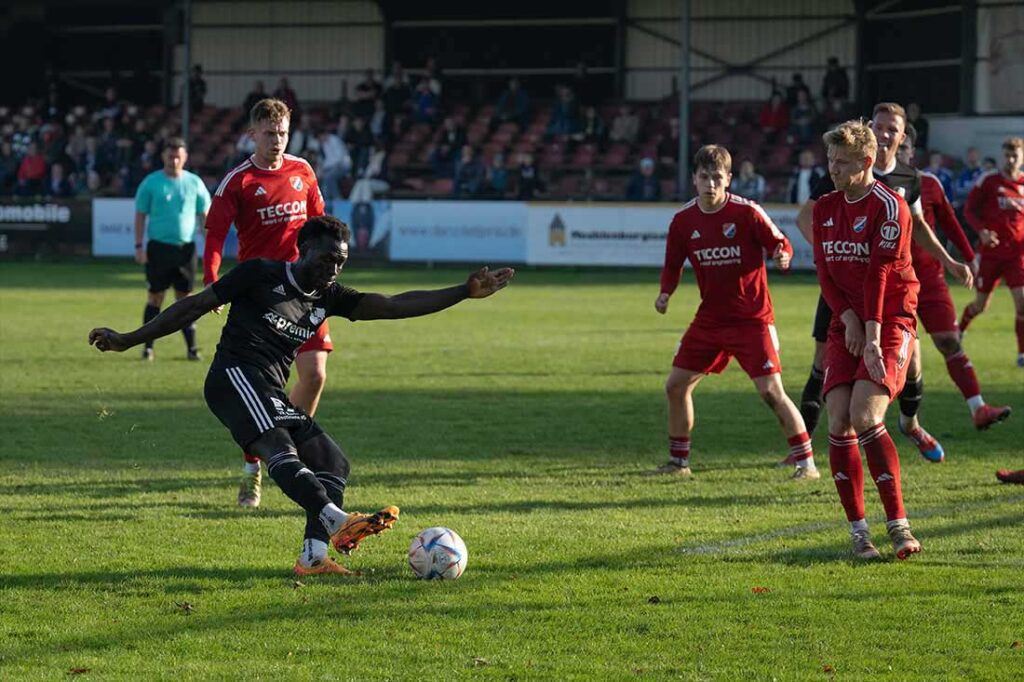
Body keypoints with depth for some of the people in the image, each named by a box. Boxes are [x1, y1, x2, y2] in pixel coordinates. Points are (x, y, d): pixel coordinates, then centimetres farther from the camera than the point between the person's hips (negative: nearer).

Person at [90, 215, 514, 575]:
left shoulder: (327, 298, 19)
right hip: (236, 376, -9)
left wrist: (464, 293, 4)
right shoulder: (261, 275, 3)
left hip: (271, 396, 9)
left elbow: (393, 306, 12)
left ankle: (313, 556, -12)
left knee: (333, 462, -1)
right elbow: (195, 306, 7)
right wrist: (128, 341, 6)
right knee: (280, 450, -29)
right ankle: (339, 523, -50)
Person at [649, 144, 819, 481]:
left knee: (771, 391, -14)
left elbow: (780, 244, -7)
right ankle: (678, 462, 20)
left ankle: (806, 463, -6)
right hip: (710, 318, 5)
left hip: (752, 318, -5)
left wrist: (782, 255, -30)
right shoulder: (683, 220, 0)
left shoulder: (747, 212, -13)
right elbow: (673, 264, 12)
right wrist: (665, 293, -7)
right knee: (676, 385, 5)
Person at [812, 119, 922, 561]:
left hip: (890, 320, -6)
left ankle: (898, 524, -16)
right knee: (838, 422, -8)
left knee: (865, 417, -21)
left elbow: (879, 273, -16)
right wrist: (848, 319, -8)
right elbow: (825, 271, 8)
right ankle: (858, 531, -1)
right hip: (846, 322, 6)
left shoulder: (889, 206, -9)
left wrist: (872, 338, -20)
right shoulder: (825, 208, 11)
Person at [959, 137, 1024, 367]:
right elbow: (969, 210, 0)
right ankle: (959, 330, 41)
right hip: (991, 252, -1)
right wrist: (981, 230, -17)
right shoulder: (988, 181, -4)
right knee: (980, 305, 10)